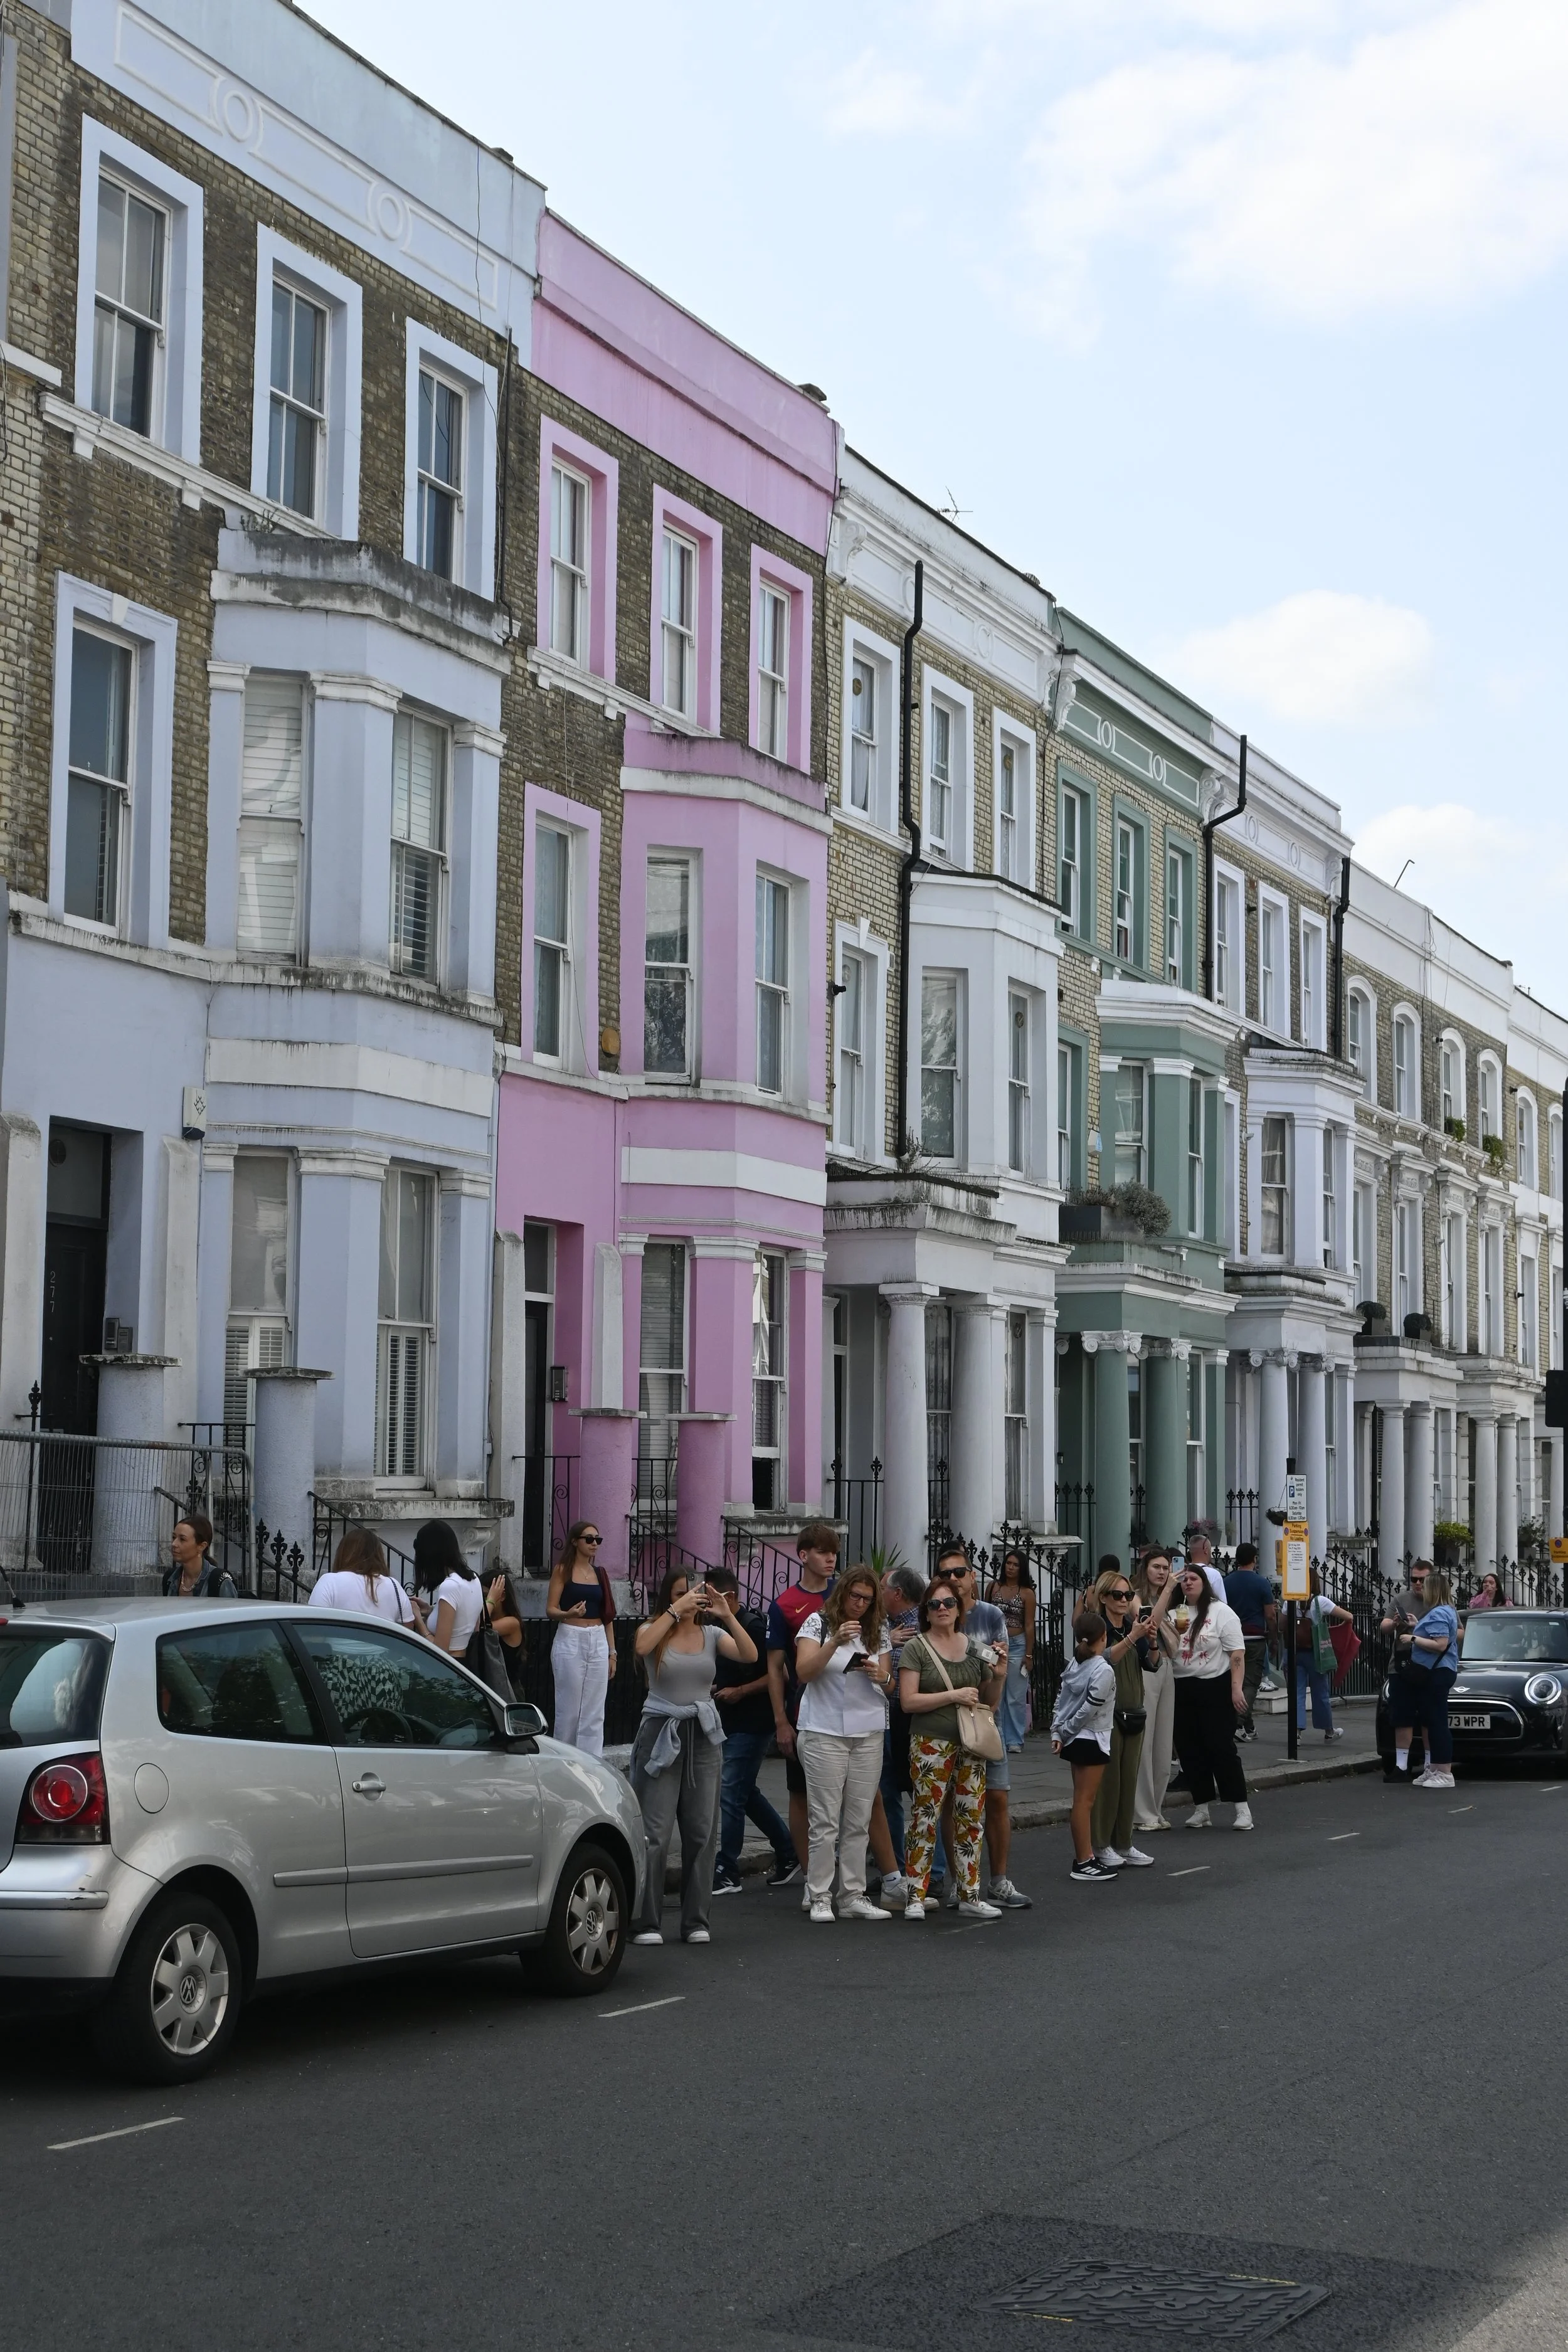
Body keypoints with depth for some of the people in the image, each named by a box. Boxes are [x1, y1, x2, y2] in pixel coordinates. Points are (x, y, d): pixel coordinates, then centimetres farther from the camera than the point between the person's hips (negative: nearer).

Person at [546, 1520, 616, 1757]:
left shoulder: (600, 1574, 14)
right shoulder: (562, 1570, 0)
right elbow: (550, 1610, -5)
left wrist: (612, 1652, 13)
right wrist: (568, 1614, -26)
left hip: (598, 1642, 5)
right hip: (570, 1641, -5)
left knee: (595, 1711, 2)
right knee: (569, 1709, -2)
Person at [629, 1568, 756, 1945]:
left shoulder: (712, 1634, 8)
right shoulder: (655, 1631, 1)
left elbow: (750, 1656, -7)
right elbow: (643, 1647, -23)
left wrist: (727, 1616, -15)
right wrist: (676, 1611, -23)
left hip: (703, 1736, 3)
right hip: (661, 1733, -3)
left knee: (702, 1831, 4)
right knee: (654, 1831, -6)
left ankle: (695, 1920, 13)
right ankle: (646, 1922, -2)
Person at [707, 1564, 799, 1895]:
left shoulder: (753, 1628, -15)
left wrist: (740, 1691, -19)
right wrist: (709, 1689, 8)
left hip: (751, 1723, -9)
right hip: (727, 1722, 9)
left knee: (731, 1794, -8)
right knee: (746, 1794, 13)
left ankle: (727, 1873, -3)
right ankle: (788, 1852, 26)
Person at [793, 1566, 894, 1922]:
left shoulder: (878, 1631, 12)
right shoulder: (818, 1623, -1)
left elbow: (888, 1682, 15)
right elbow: (804, 1671, -12)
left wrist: (879, 1675, -8)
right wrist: (836, 1642, -24)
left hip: (869, 1734, 4)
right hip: (825, 1732, -4)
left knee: (859, 1820, 5)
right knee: (826, 1820, -6)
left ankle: (853, 1896, 10)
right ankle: (820, 1899, -1)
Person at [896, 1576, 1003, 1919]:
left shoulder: (974, 1649, 13)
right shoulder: (916, 1648, -2)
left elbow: (989, 1701, 20)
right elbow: (908, 1701, -11)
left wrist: (998, 1676, 1)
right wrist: (954, 1696, -15)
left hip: (971, 1747, 5)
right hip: (932, 1746, -5)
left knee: (971, 1819, 7)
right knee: (926, 1818, -8)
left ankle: (970, 1897, 15)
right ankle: (915, 1897, -3)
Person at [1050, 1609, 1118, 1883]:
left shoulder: (1075, 1665, 7)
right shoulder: (1104, 1671, -17)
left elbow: (1061, 1699, 6)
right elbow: (1088, 1709, -18)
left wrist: (1057, 1732, 4)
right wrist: (1066, 1732, -7)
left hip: (1075, 1740, 8)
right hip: (1091, 1740, -8)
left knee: (1083, 1800, 13)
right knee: (1085, 1801, -5)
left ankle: (1085, 1857, 19)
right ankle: (1083, 1863, -2)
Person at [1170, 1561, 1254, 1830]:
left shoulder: (1221, 1612, -4)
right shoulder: (1174, 1614, 10)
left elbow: (1237, 1654, -9)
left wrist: (1236, 1688, -17)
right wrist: (1175, 1632, -10)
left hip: (1215, 1688, -5)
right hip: (1183, 1689, 5)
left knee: (1221, 1748, -7)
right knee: (1190, 1750, 6)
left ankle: (1242, 1810, -2)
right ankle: (1201, 1809, 16)